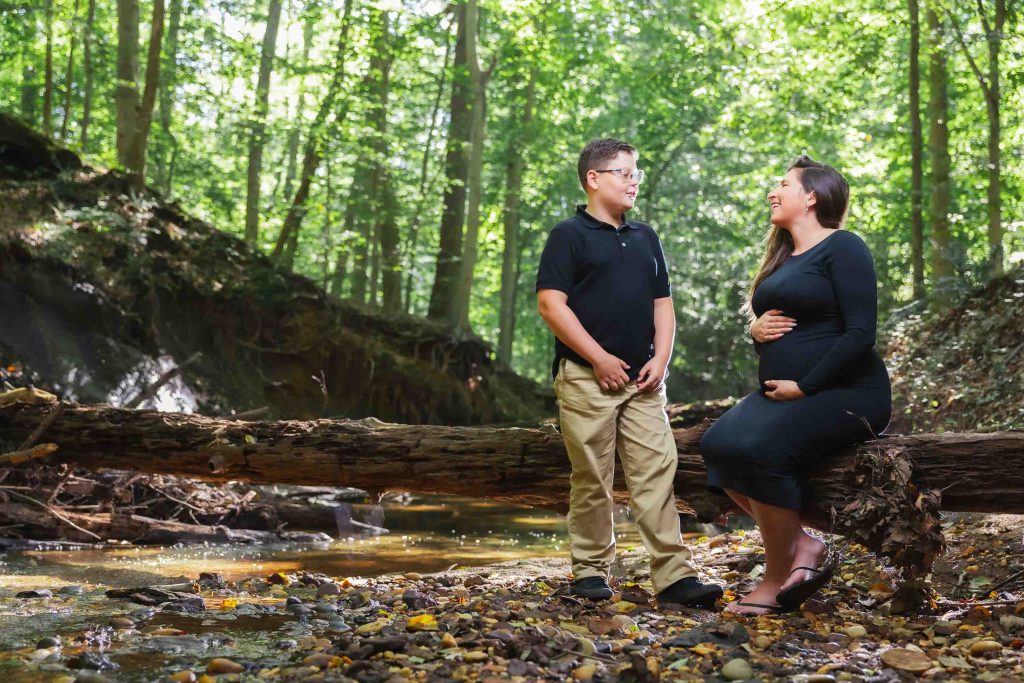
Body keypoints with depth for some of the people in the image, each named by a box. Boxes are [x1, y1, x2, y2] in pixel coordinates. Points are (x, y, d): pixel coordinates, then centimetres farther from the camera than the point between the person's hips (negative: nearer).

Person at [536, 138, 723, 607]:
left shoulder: (645, 238, 19)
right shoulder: (570, 235, -1)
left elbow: (662, 304, 20)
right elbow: (551, 304, -10)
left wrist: (661, 359, 3)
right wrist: (599, 358, -12)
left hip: (642, 380, 5)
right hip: (587, 379, -5)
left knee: (657, 472, -2)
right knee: (592, 480, 1)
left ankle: (674, 575, -4)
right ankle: (590, 570, 13)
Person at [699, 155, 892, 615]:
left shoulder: (842, 248, -7)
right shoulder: (782, 258, 19)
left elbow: (860, 333, -16)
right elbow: (765, 323, 28)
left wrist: (804, 386, -19)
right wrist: (756, 330, 2)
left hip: (844, 392, -9)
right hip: (783, 393, 9)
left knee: (759, 449, -30)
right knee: (717, 445, -14)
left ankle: (775, 582, -16)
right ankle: (802, 545, -7)